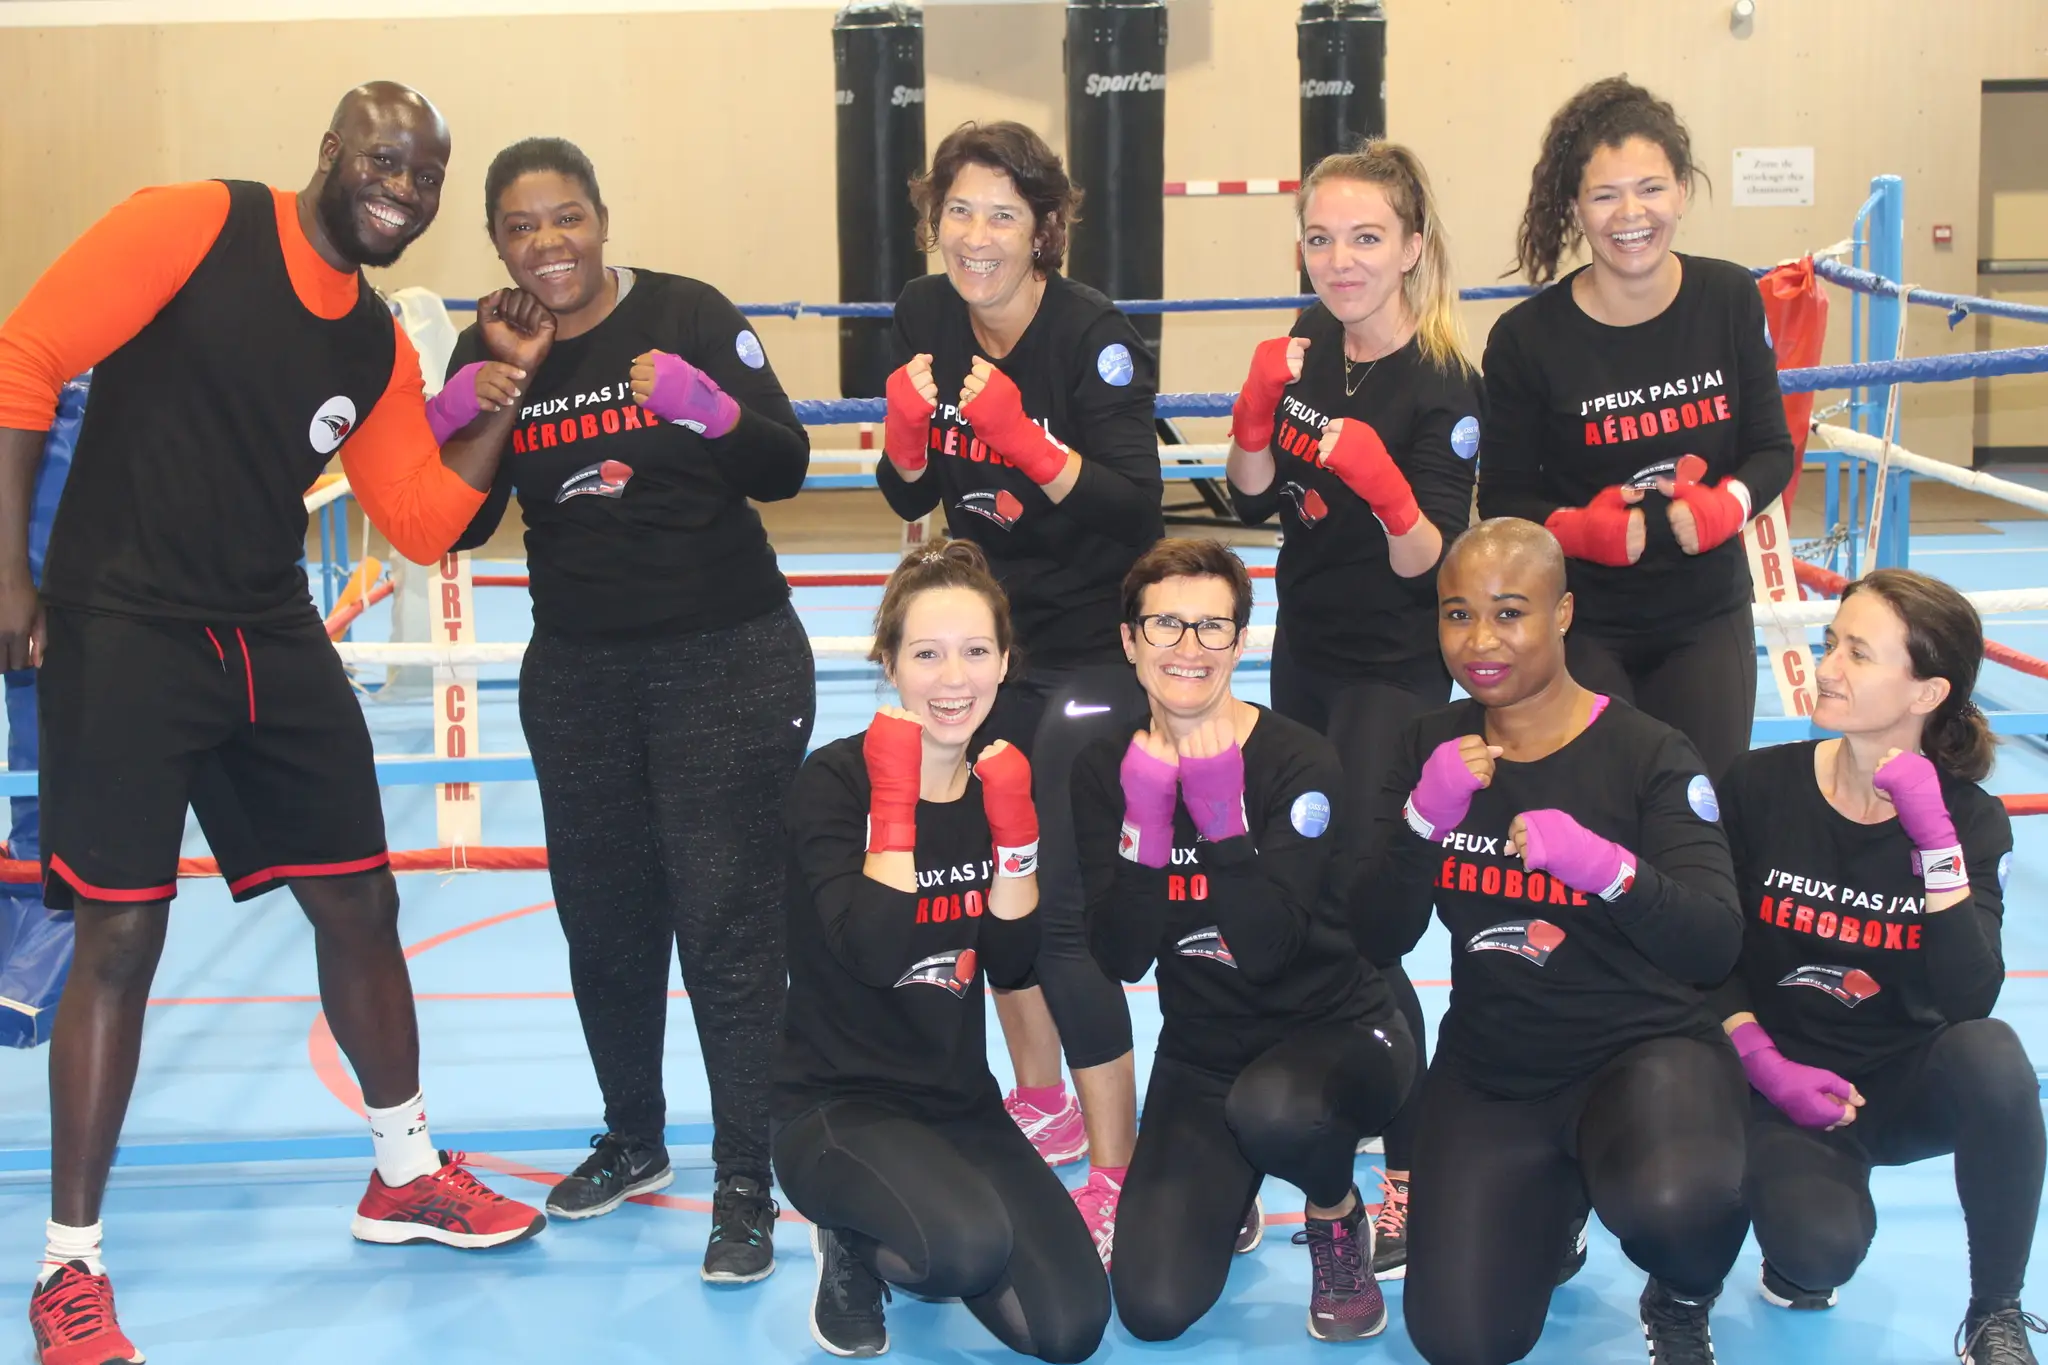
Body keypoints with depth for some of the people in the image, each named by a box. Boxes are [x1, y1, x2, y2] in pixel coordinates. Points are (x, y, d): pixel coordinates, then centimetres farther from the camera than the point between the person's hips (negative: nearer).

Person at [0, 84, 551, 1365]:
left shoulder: (380, 345, 8)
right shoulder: (193, 226, -10)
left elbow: (425, 523, 9)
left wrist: (512, 386, 0)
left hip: (273, 637, 7)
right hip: (122, 632, -6)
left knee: (361, 902, 12)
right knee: (121, 937, -5)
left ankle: (410, 1173, 33)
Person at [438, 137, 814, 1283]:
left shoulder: (687, 315, -10)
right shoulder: (490, 351, 2)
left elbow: (786, 468, -11)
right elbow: (459, 527, 6)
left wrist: (714, 411, -31)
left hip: (727, 660, -4)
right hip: (578, 672, 4)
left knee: (725, 924, -5)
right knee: (603, 919, 12)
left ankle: (748, 1186, 3)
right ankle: (634, 1141, 33)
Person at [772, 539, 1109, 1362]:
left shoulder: (998, 780, 2)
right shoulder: (834, 782, -14)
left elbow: (1013, 966, -2)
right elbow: (875, 953, -27)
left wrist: (1013, 826, -12)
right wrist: (894, 799, -24)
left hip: (960, 1103, 6)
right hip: (837, 1106, -6)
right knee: (976, 1246, -34)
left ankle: (908, 1247, 20)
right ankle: (852, 1247, 1)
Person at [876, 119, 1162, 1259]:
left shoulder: (1096, 335, -18)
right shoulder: (926, 318, -1)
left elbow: (1136, 507, -22)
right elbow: (910, 498, 5)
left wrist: (1024, 439, -35)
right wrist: (907, 433, -16)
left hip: (1094, 642, -7)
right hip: (991, 627, 7)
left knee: (1063, 905, -11)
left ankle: (1116, 1172, 0)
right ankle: (1044, 1101, 36)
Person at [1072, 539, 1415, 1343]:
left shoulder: (1300, 762, -17)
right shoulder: (1105, 768, -6)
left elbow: (1265, 949, -27)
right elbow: (1121, 959, -14)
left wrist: (1219, 811, -35)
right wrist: (1145, 821, -27)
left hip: (1334, 1029, -3)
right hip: (1201, 1054, 4)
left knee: (1270, 1109, -41)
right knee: (1154, 1309, -10)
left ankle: (1338, 1216, -3)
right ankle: (1228, 1186, 24)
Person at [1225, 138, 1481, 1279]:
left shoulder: (1443, 384, -18)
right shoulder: (1309, 348, 1)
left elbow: (1432, 567, -19)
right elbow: (1254, 503, 5)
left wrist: (1387, 489, -37)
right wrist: (1258, 411, -12)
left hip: (1394, 678, -7)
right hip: (1305, 656, 7)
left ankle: (1413, 1173, 3)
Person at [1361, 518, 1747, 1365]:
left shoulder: (1649, 754, -12)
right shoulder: (1431, 748, 0)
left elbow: (1715, 948, -20)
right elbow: (1378, 937, -5)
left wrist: (1607, 867, -39)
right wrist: (1425, 818, -24)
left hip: (1645, 1051, -4)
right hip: (1489, 1072, 4)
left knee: (1675, 1207, -37)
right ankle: (1550, 1219, 30)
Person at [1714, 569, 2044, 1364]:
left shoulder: (1971, 819, -7)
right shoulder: (1759, 787, -8)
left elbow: (1969, 1000, -22)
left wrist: (1934, 838, -28)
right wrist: (1765, 1066, -17)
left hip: (1908, 1086, 1)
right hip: (1785, 1087, -1)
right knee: (1822, 1244, -32)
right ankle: (1799, 1259, 10)